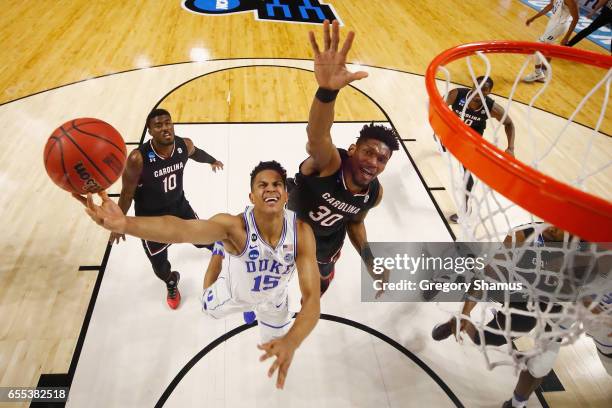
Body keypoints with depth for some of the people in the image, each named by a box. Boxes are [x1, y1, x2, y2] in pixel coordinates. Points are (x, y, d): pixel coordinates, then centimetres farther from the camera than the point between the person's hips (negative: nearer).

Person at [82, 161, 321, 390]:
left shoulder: (302, 232, -36)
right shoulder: (234, 226, -41)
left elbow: (312, 298, -41)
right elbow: (181, 229, -61)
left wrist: (291, 341, -61)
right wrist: (124, 224, -80)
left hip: (274, 299, 1)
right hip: (235, 290, 0)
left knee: (276, 345, 24)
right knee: (209, 309, 31)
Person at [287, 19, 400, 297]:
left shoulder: (374, 194, -20)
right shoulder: (329, 162, -38)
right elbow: (316, 137, -63)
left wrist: (369, 261, -6)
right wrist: (327, 89, -82)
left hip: (325, 247, 5)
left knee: (318, 290, 30)